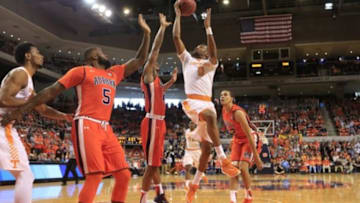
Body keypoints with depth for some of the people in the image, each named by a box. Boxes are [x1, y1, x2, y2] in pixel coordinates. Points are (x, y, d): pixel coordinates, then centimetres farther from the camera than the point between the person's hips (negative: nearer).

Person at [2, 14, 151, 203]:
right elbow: (52, 90, 0)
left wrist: (146, 34, 22)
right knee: (95, 176, -17)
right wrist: (20, 110, -3)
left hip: (105, 128, 7)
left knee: (124, 175, 1)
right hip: (86, 126, -7)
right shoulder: (82, 71, 4)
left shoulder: (114, 73, 21)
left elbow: (139, 60, 27)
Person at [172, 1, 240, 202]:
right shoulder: (187, 59, 19)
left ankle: (194, 185, 12)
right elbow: (176, 37, 10)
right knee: (210, 115, -37)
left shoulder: (210, 64, 19)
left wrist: (208, 27, -8)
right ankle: (224, 159, -39)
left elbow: (214, 55, -5)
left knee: (206, 146, 0)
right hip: (192, 101, -3)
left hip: (207, 103, 4)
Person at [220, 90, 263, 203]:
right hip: (238, 139, 7)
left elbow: (249, 135, -29)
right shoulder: (224, 111, -5)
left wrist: (256, 157, -29)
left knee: (243, 168, -19)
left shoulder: (237, 112, -29)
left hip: (250, 139, -7)